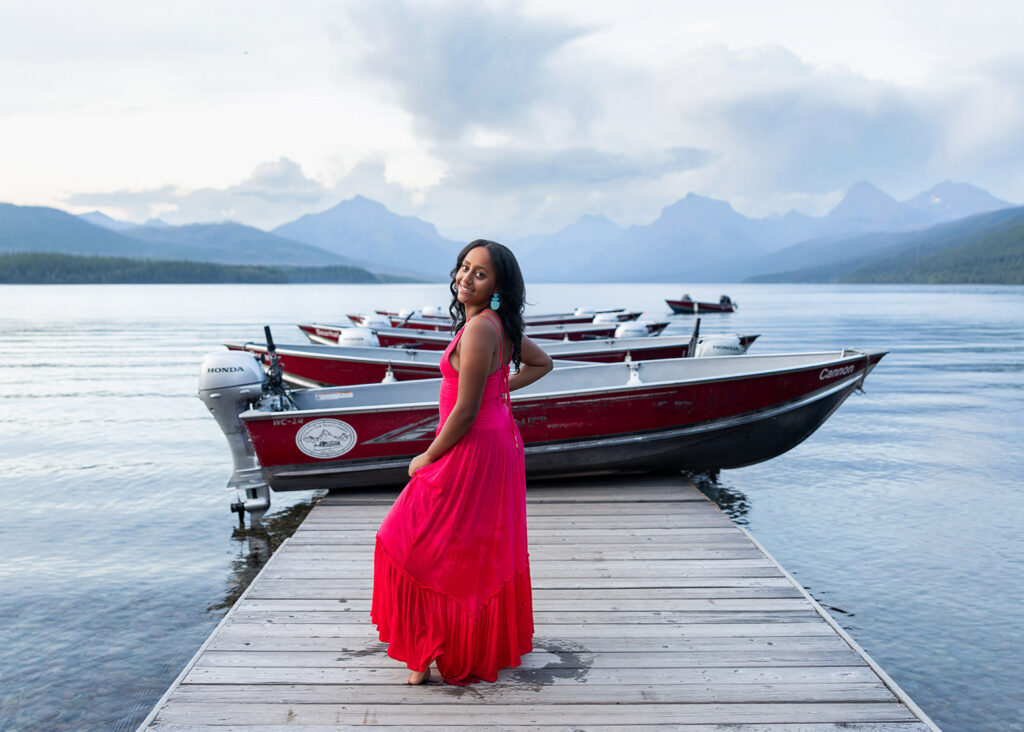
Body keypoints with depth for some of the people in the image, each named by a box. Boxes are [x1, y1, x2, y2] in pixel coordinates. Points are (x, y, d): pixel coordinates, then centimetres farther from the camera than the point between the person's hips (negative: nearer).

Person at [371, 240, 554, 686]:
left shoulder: (478, 330, -24)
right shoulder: (500, 326, 5)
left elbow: (465, 412, -23)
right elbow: (541, 363, 22)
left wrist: (428, 458, -11)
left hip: (472, 450, -10)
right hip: (499, 439, 10)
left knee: (427, 547, 4)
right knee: (487, 549, 21)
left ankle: (438, 651, 16)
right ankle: (493, 642, 36)